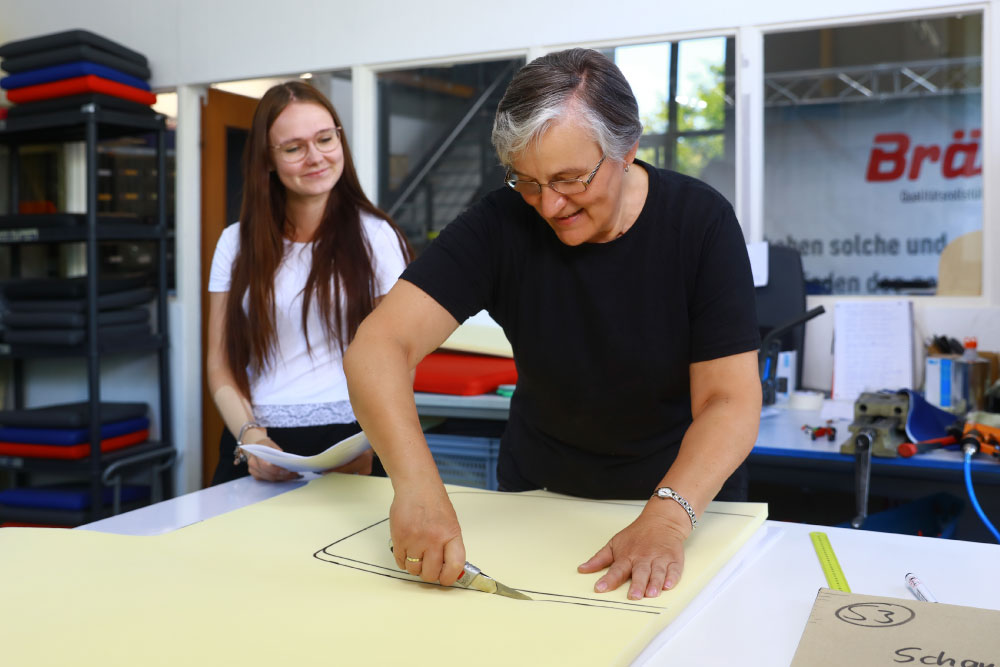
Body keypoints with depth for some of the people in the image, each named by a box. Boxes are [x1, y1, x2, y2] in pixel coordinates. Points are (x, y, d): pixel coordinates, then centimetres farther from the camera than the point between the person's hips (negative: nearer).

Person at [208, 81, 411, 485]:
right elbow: (221, 364, 9)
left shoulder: (375, 237, 3)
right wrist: (250, 434, -9)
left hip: (348, 451, -2)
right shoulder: (236, 242, 10)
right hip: (257, 452, 2)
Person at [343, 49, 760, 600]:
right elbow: (377, 345, -25)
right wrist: (416, 486, -41)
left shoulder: (702, 222, -16)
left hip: (686, 489, 0)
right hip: (539, 488, 1)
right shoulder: (500, 223, -16)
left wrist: (667, 518, -36)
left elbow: (730, 400, -19)